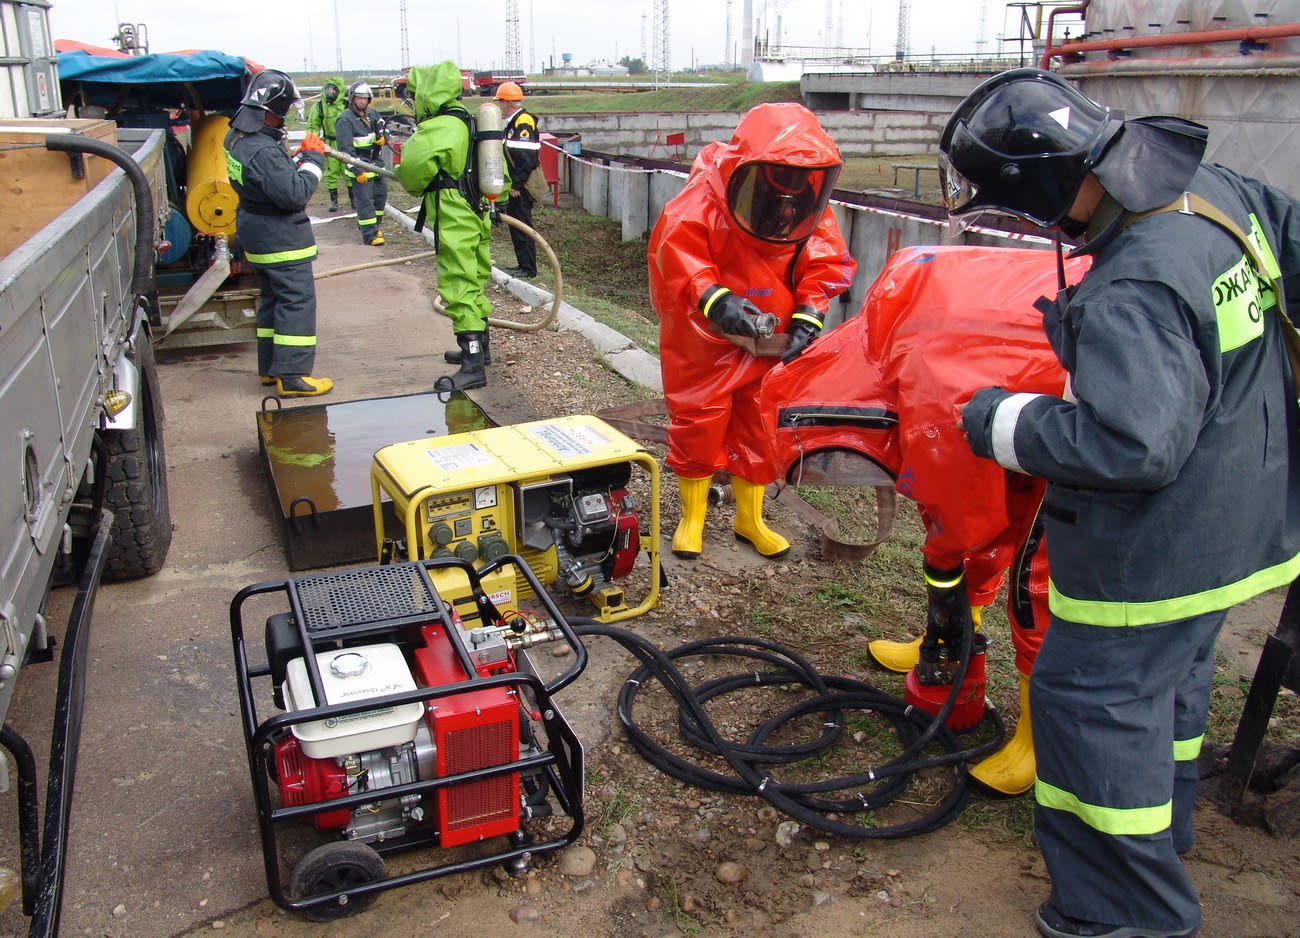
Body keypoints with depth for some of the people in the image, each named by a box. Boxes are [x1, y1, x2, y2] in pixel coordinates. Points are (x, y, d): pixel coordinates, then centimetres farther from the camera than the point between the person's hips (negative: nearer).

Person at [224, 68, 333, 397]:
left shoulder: (237, 138, 5)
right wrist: (312, 158, -16)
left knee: (272, 299, 18)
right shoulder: (263, 151, -26)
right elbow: (295, 194, -25)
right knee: (297, 302, -5)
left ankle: (270, 367, 26)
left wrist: (299, 156, 3)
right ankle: (292, 376, -5)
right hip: (281, 239, -10)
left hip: (257, 238, 10)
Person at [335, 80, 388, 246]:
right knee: (364, 200, -8)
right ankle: (369, 235, -6)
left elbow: (382, 131, 25)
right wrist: (357, 170, -20)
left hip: (376, 164, 8)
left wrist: (382, 138, -1)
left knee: (381, 195, 13)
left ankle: (375, 226, 29)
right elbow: (345, 149, -15)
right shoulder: (345, 120, -11)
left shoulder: (372, 115, 12)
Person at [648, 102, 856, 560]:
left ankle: (749, 517, 30)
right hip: (704, 339, -4)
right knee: (698, 424, 5)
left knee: (760, 427, 12)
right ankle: (691, 517, 24)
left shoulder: (814, 214, -6)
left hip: (770, 343, 4)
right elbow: (675, 251, -26)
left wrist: (807, 318, -18)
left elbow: (825, 266, -2)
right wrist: (713, 299, -39)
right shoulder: (704, 198, -21)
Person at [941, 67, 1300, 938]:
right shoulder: (1218, 191, -4)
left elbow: (1131, 444, -37)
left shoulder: (1132, 294, -33)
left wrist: (1005, 422, -22)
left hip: (1157, 553, -10)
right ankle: (1162, 826, 51)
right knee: (1174, 675, 27)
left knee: (1093, 700, 6)